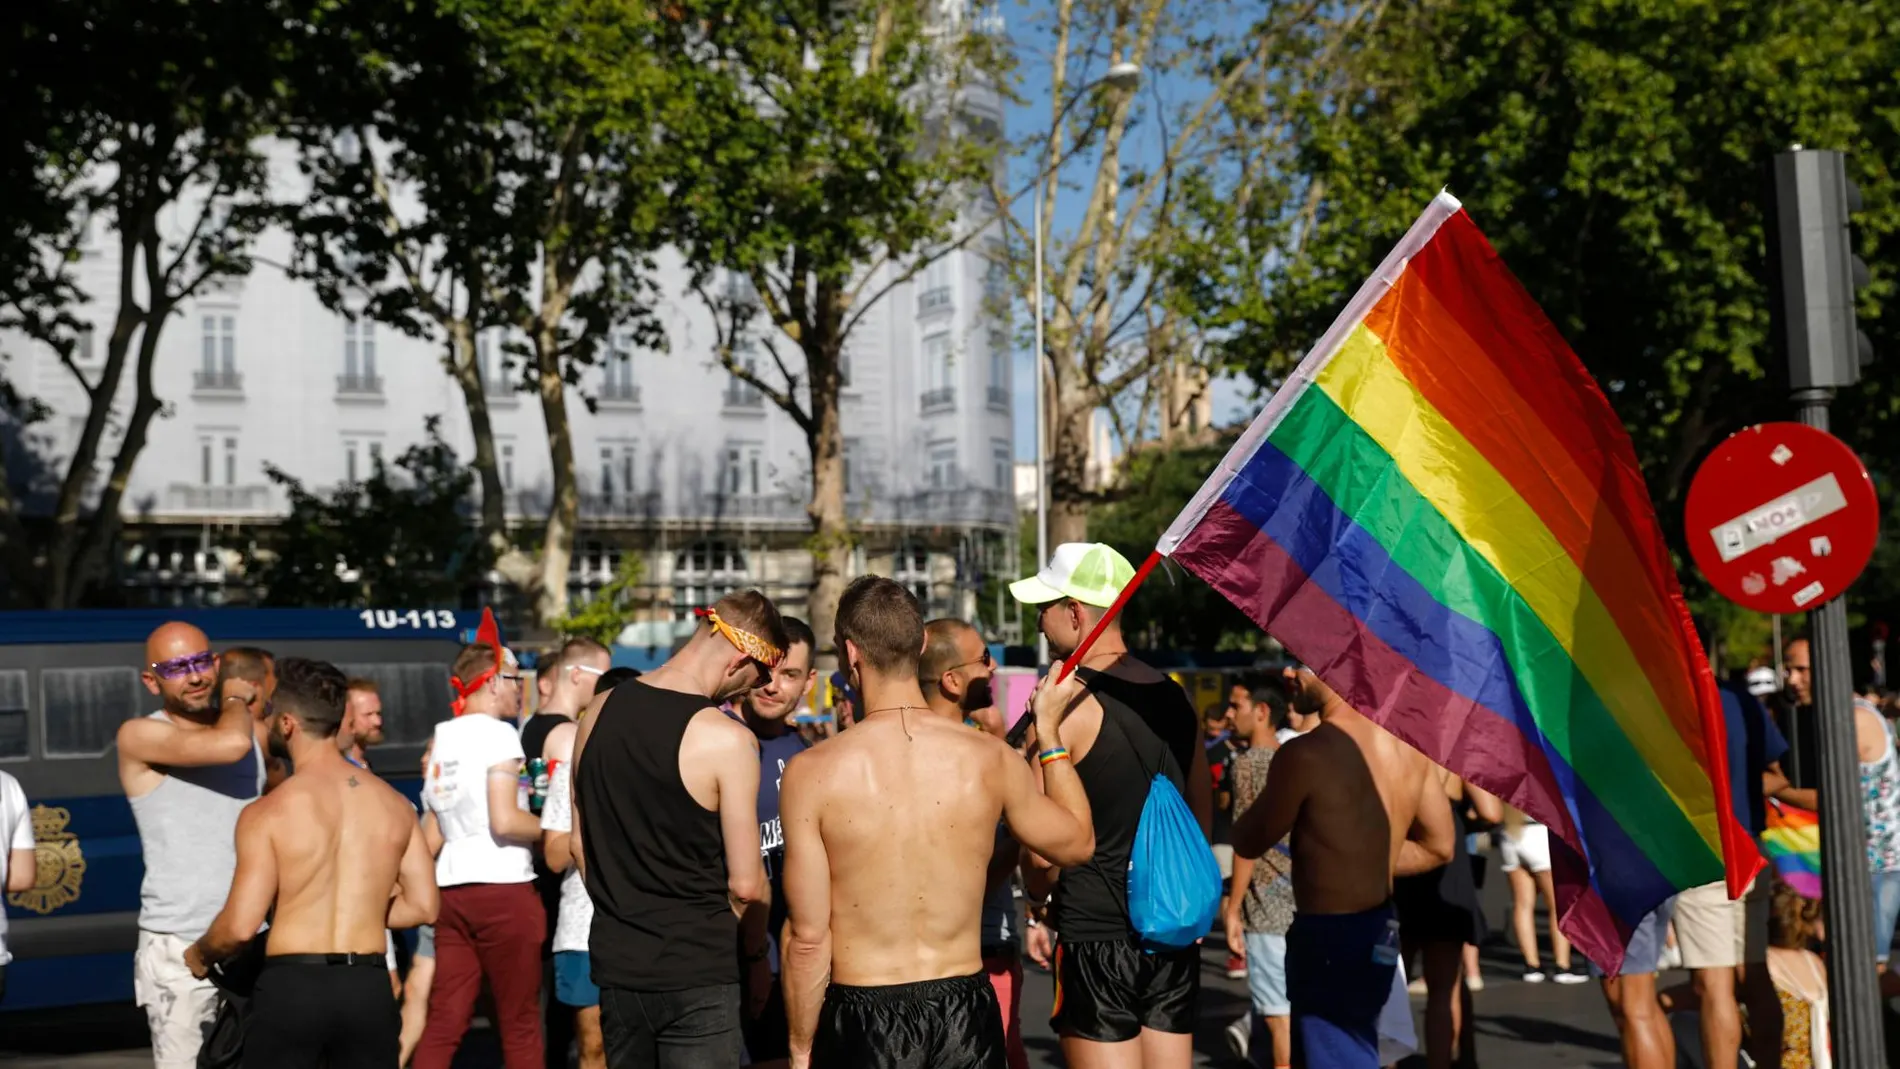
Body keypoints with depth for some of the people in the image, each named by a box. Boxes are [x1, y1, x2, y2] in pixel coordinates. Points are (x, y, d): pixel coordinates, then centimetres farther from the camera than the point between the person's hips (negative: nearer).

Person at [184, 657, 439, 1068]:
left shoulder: (268, 813, -9)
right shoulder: (394, 804, 4)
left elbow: (240, 926, -11)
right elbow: (423, 906, 7)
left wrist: (199, 955, 10)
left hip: (290, 987, -3)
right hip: (368, 987, 4)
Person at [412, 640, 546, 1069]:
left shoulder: (440, 739, 15)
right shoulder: (498, 732, -8)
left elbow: (430, 834, 17)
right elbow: (504, 821, -17)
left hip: (451, 889, 7)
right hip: (502, 888, -7)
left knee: (444, 1021, 4)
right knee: (520, 1022, 3)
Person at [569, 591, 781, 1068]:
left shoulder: (599, 715, 2)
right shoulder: (727, 739, -17)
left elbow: (580, 838, 12)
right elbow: (745, 882, -13)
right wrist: (754, 937, 6)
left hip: (616, 961, 6)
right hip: (695, 972, -6)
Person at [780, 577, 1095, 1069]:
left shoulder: (813, 773, -12)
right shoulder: (990, 758, -5)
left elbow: (809, 939, -9)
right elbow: (1078, 843, 13)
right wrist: (1050, 728, 23)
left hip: (863, 1016, -2)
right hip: (966, 1010, 2)